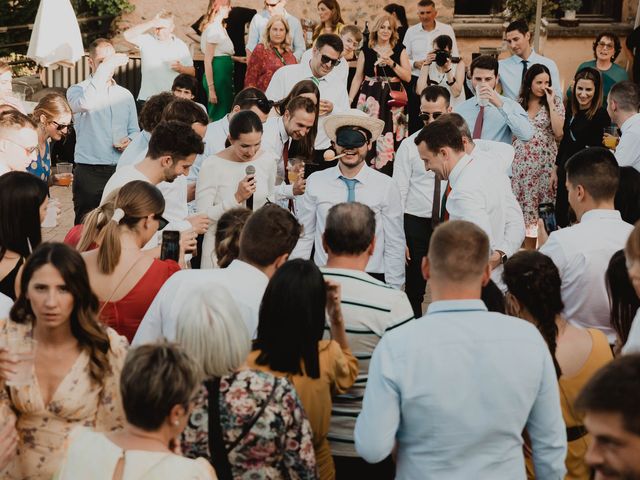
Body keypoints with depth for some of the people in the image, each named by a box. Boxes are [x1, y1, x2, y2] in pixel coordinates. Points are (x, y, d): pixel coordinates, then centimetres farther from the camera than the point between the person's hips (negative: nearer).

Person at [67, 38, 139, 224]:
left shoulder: (125, 95, 15)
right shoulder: (77, 90, 0)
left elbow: (134, 130, 20)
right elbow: (86, 103, -25)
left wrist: (129, 141, -4)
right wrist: (105, 68, -23)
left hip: (121, 170, 4)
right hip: (89, 172, -4)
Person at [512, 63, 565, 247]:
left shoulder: (555, 102, 0)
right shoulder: (519, 103, 7)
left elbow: (558, 132, -12)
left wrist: (550, 103, -13)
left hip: (545, 162, -2)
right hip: (522, 162, 2)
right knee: (525, 205, 4)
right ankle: (528, 250, 13)